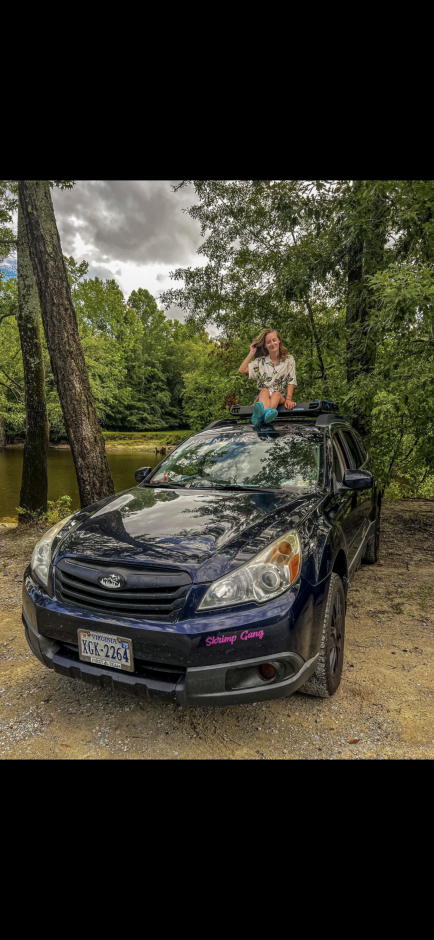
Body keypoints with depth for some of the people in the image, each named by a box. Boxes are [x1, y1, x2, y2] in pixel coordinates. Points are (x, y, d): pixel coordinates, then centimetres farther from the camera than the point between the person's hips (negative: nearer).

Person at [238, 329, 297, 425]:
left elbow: (291, 382, 2)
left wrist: (288, 399, -15)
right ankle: (267, 412, -71)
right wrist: (252, 353, 10)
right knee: (264, 391, -34)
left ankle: (260, 416, -70)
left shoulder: (289, 359, 12)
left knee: (277, 394, -35)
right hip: (262, 398, 1)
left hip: (280, 398, -1)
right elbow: (242, 370, 3)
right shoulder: (260, 361, 15)